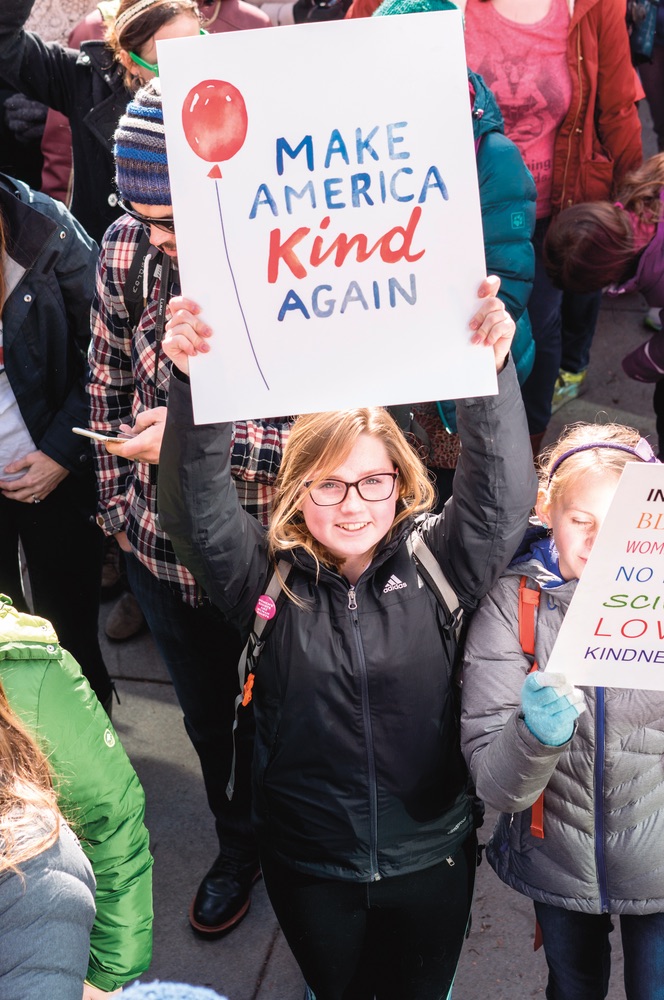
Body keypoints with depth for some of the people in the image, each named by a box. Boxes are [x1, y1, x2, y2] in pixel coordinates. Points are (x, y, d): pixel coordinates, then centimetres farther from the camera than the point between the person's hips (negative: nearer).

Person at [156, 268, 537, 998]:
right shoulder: (264, 577, -12)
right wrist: (193, 383, -41)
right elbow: (195, 507, -24)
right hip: (307, 867, 0)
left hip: (430, 860, 0)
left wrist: (492, 370, -40)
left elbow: (502, 496, -23)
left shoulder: (435, 565, -11)